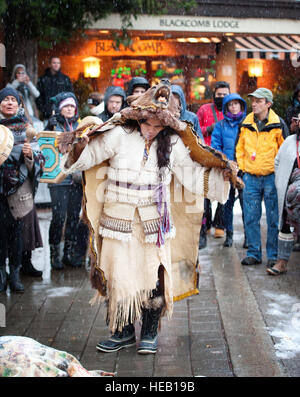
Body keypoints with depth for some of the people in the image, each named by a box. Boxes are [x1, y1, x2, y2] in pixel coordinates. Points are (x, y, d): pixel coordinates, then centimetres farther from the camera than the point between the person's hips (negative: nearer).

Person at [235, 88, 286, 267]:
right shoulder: (246, 124, 7)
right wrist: (243, 168, 9)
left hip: (271, 178, -3)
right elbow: (240, 148, 16)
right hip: (250, 178, 3)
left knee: (274, 218, 2)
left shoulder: (278, 124, -2)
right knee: (251, 218, 5)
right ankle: (254, 253, 16)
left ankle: (274, 255, 12)